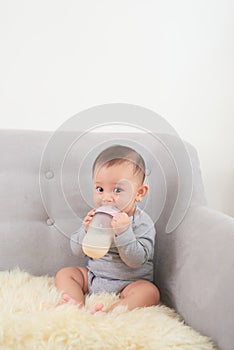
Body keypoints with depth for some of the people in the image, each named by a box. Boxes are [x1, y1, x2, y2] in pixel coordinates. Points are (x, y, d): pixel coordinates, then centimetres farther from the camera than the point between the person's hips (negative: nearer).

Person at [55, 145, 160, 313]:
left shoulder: (142, 223, -13)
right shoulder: (96, 216, 0)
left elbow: (136, 261, -22)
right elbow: (77, 250, 1)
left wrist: (124, 232, -34)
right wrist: (87, 229, -18)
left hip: (128, 283, -5)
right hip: (93, 276, 5)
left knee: (150, 292, -29)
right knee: (64, 274, -6)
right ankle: (78, 306, -29)